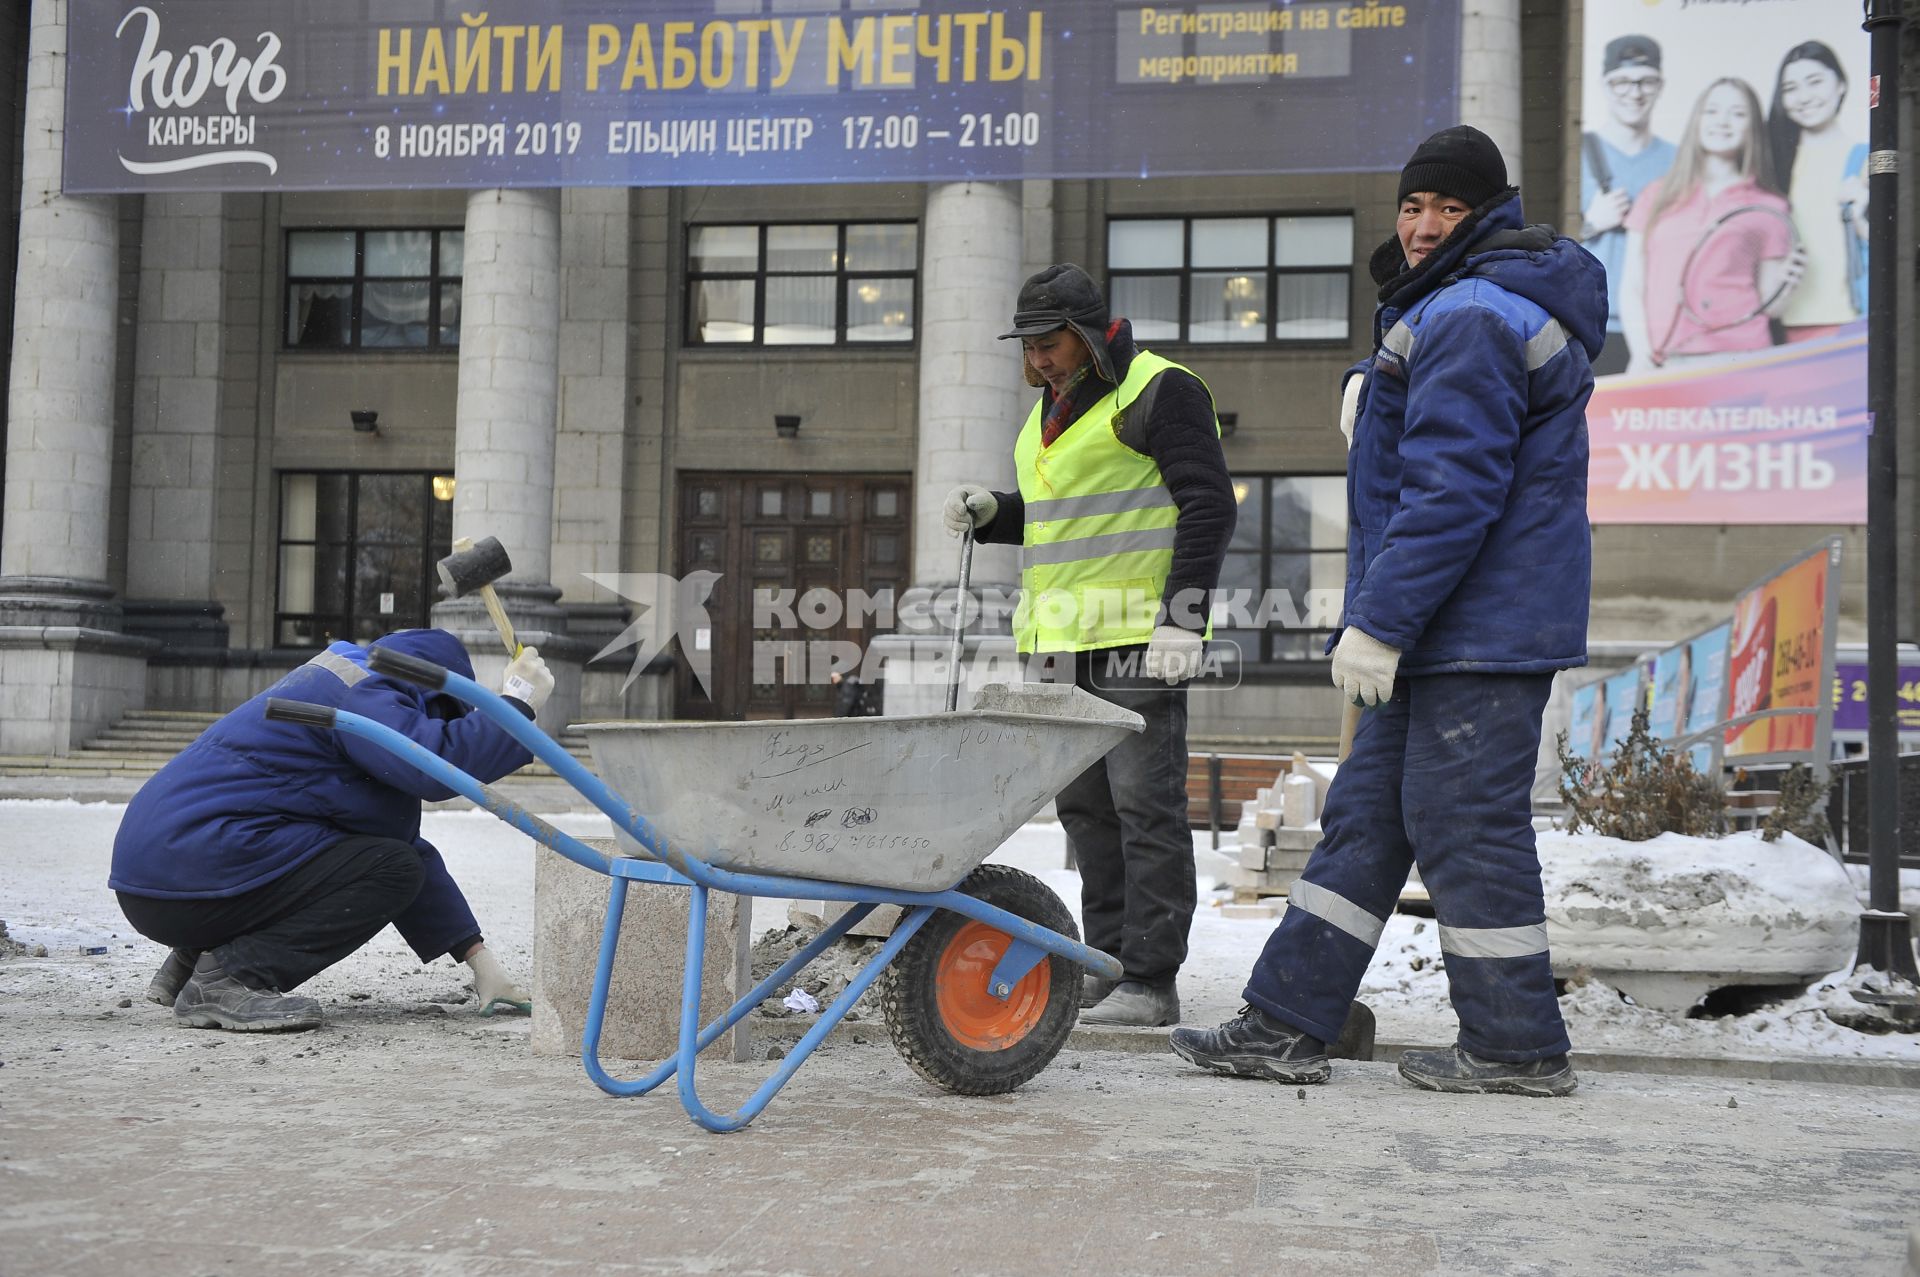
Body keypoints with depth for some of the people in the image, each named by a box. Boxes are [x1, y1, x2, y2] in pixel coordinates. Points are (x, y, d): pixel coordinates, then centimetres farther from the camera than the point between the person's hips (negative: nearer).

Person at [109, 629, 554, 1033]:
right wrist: (517, 703, -12)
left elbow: (407, 844, 21)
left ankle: (192, 962, 14)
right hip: (190, 872, -10)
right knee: (392, 868, -11)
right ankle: (231, 978, -15)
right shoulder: (360, 694, -8)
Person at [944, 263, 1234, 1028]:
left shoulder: (1159, 392, -7)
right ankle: (1109, 961, 19)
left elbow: (1208, 506, -13)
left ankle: (1150, 981, -5)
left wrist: (1183, 618, -20)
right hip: (1068, 640, 9)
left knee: (1144, 804, -8)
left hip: (1140, 639, -9)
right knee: (1084, 805, 10)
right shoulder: (1052, 406, 19)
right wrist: (991, 511, 9)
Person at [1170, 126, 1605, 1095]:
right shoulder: (1477, 307, 20)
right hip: (1447, 629, 11)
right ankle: (1284, 1025, 14)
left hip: (1480, 629, -11)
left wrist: (1379, 622, -21)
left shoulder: (1471, 316, -15)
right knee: (1366, 815, 10)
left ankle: (1516, 1048, 8)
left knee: (1465, 823, -4)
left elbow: (1452, 488, -23)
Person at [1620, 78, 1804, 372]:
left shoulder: (1768, 207, 9)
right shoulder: (1656, 197, 12)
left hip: (1736, 360, -1)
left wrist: (1784, 282, -10)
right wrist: (1642, 356, -2)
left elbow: (1767, 306, 10)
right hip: (1664, 364, 1)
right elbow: (1632, 288, 9)